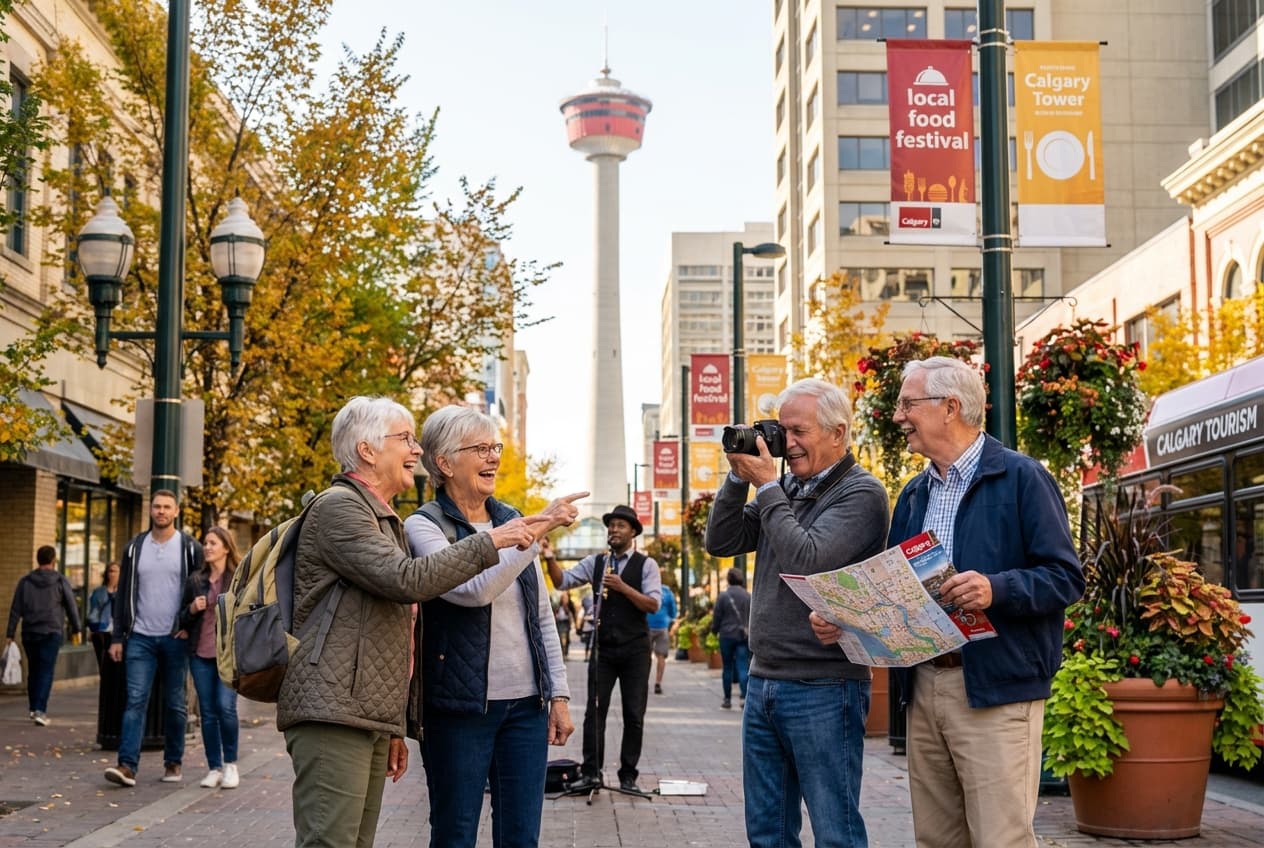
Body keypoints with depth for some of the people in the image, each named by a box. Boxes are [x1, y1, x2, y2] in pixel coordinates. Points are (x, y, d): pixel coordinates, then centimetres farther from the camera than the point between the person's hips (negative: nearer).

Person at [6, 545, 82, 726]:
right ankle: (40, 710, -17)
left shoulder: (25, 581, 5)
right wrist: (77, 629, 10)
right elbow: (72, 606, -1)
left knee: (33, 670, 16)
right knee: (46, 671, -6)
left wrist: (10, 634, 4)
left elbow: (15, 609, 2)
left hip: (29, 633, 3)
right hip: (52, 632, -3)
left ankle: (34, 708, 21)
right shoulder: (60, 581, -2)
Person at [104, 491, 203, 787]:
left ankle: (173, 763, 16)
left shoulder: (190, 548, 1)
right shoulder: (135, 548, 7)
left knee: (175, 704, 7)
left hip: (175, 638, -1)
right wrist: (117, 636, 3)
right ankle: (127, 765, -11)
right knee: (135, 701, -7)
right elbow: (123, 594, 8)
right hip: (140, 637, 1)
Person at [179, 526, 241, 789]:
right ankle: (214, 768, 13)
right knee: (208, 711, 5)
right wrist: (192, 609, -3)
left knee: (226, 706, -13)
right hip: (201, 653, 4)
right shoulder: (195, 580, 12)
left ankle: (230, 764, 5)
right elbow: (182, 619, 17)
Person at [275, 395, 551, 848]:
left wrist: (394, 726, 24)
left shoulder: (384, 520, 26)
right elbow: (408, 580, -19)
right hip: (332, 712, -10)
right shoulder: (337, 507, -6)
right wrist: (489, 542, -12)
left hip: (369, 719, 10)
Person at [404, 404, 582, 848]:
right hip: (458, 708, -5)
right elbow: (474, 590, -23)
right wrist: (539, 529, -25)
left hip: (525, 705, 5)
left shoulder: (511, 520, 10)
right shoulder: (424, 526, -6)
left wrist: (559, 694, 9)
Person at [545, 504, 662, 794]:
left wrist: (622, 587, -22)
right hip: (603, 648, 2)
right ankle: (590, 773, 1)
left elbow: (653, 604, -11)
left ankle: (628, 776, 10)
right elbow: (562, 581, 0)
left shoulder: (646, 564, -1)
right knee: (594, 710, -2)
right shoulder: (595, 563, 8)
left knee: (634, 714, 2)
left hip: (634, 650, -2)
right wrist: (550, 557, -17)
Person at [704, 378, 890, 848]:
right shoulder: (786, 488, 12)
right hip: (763, 682, 7)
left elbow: (806, 561, -21)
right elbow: (720, 542, 12)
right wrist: (739, 477, 0)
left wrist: (767, 486, -12)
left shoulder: (861, 493, -9)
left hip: (824, 690, -7)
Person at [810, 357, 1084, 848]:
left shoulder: (1020, 478, -4)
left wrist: (997, 589, -26)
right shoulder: (914, 494, 17)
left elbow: (1065, 577, -10)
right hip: (923, 688, 7)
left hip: (995, 689, -7)